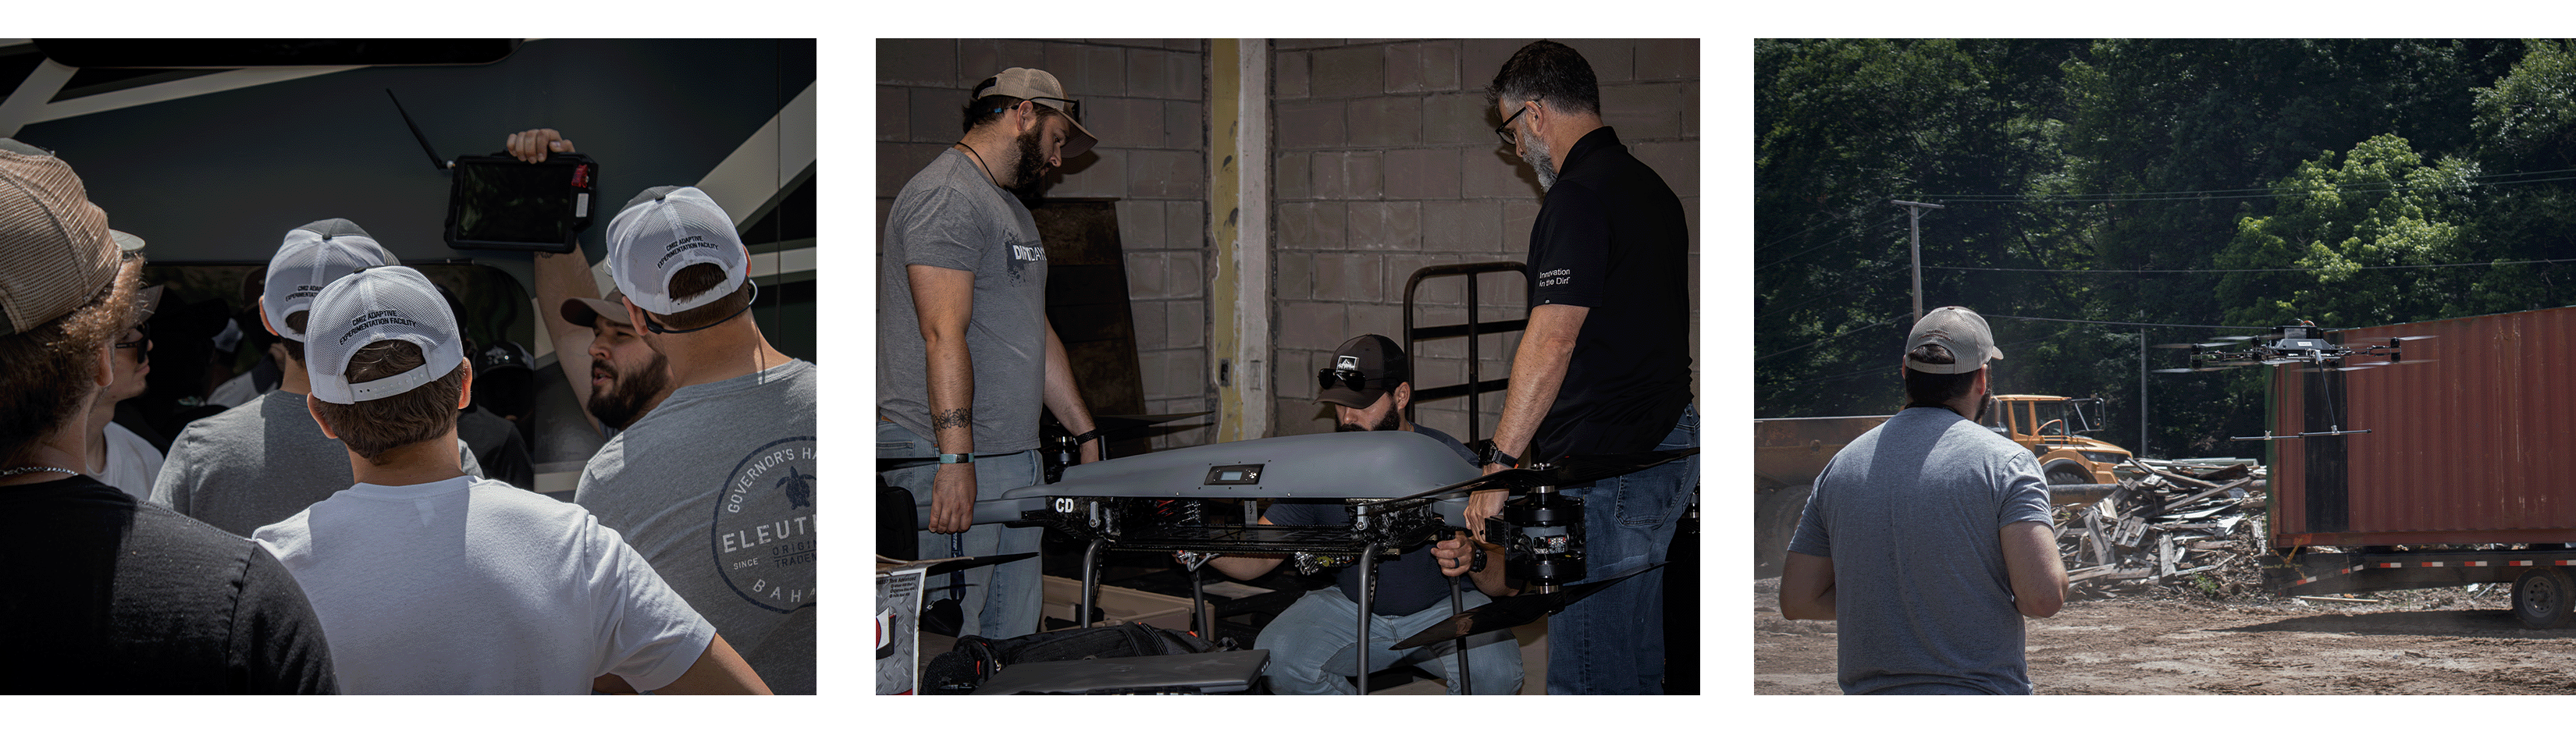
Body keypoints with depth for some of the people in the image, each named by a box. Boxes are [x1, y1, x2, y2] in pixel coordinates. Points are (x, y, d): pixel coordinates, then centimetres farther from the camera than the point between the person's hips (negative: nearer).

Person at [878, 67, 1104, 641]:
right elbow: (944, 335, -20)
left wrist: (1087, 435, 26)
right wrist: (956, 458, -26)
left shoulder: (1011, 207, 23)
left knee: (1015, 634, 6)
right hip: (956, 464, -10)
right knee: (947, 645, -10)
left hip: (1018, 460, 10)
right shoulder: (947, 196, -11)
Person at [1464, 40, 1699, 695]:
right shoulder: (1650, 187, 16)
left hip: (1603, 464, -10)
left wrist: (1500, 462, -22)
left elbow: (1552, 341, -23)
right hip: (1665, 441, 10)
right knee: (1636, 659, 16)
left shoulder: (1579, 197, -15)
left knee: (1586, 674, -7)